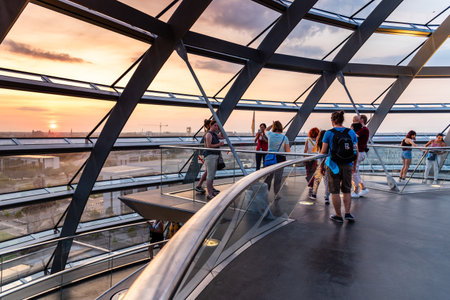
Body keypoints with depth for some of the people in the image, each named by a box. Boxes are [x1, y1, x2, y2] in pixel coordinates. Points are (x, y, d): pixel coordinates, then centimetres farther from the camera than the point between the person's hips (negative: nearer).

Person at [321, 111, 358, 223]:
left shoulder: (329, 133, -6)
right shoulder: (351, 132, 3)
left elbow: (323, 152, -6)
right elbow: (356, 152, 3)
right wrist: (354, 164, 16)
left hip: (334, 165, -3)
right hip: (348, 165, 3)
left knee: (335, 191, 8)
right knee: (347, 191, 17)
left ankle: (338, 216, 13)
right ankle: (347, 213, 9)